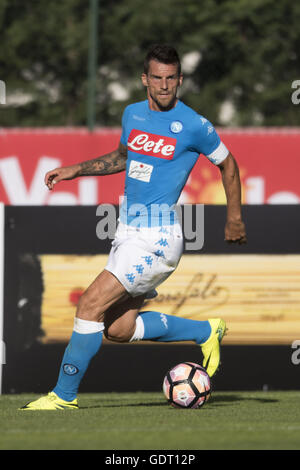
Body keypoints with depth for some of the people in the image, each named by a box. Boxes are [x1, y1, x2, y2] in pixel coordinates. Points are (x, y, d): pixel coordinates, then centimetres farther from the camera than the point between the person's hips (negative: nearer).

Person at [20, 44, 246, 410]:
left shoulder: (193, 126, -10)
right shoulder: (132, 114, 8)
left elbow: (227, 164, 6)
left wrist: (234, 219, 10)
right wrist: (76, 170, 20)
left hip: (157, 238, -8)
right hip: (128, 230, 8)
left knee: (91, 304, -16)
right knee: (118, 329, 9)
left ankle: (64, 394, -5)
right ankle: (206, 332, 25)